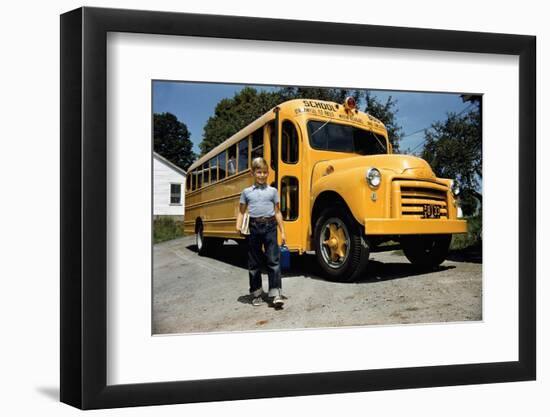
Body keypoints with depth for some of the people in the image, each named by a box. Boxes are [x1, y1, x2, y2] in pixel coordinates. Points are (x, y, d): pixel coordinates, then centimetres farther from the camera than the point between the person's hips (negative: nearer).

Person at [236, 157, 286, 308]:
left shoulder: (273, 191, 8)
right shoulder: (246, 192, 9)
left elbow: (277, 212, 9)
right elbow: (241, 212, 10)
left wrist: (282, 232, 5)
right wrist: (238, 227, -6)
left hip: (269, 227, -1)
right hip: (253, 227, 1)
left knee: (273, 260, -6)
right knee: (254, 262, 7)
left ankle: (276, 293, -6)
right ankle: (257, 293, 18)